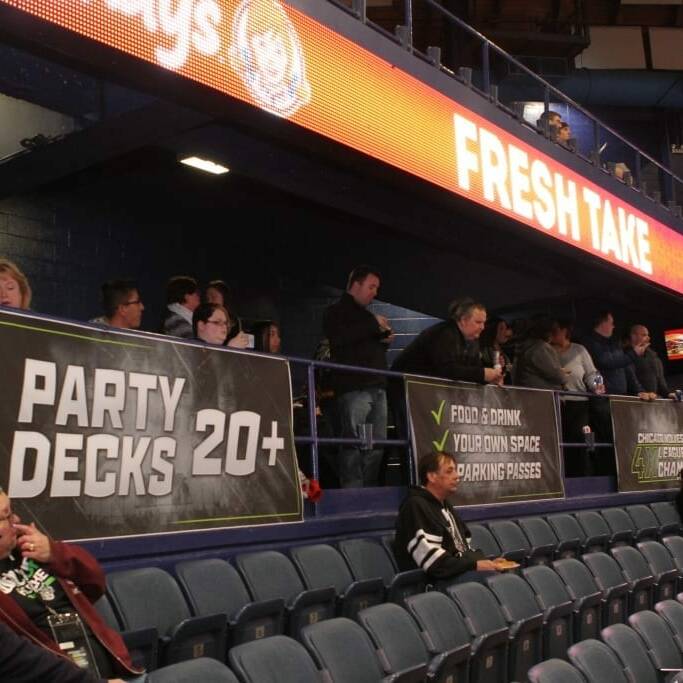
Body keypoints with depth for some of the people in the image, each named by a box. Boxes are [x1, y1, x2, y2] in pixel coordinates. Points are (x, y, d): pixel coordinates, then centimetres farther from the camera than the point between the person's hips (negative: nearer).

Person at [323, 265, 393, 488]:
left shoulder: (366, 315, 26)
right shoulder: (336, 312, 3)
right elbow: (339, 338, -17)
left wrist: (384, 339, 11)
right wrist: (373, 324, -11)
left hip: (377, 387, 8)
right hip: (354, 388, -7)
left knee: (377, 444, 3)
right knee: (354, 443, -11)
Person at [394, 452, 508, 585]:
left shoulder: (445, 506, 24)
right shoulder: (415, 506, -8)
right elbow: (431, 559, -19)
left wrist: (486, 563, 5)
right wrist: (474, 565, -20)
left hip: (464, 570, 10)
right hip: (440, 580, -10)